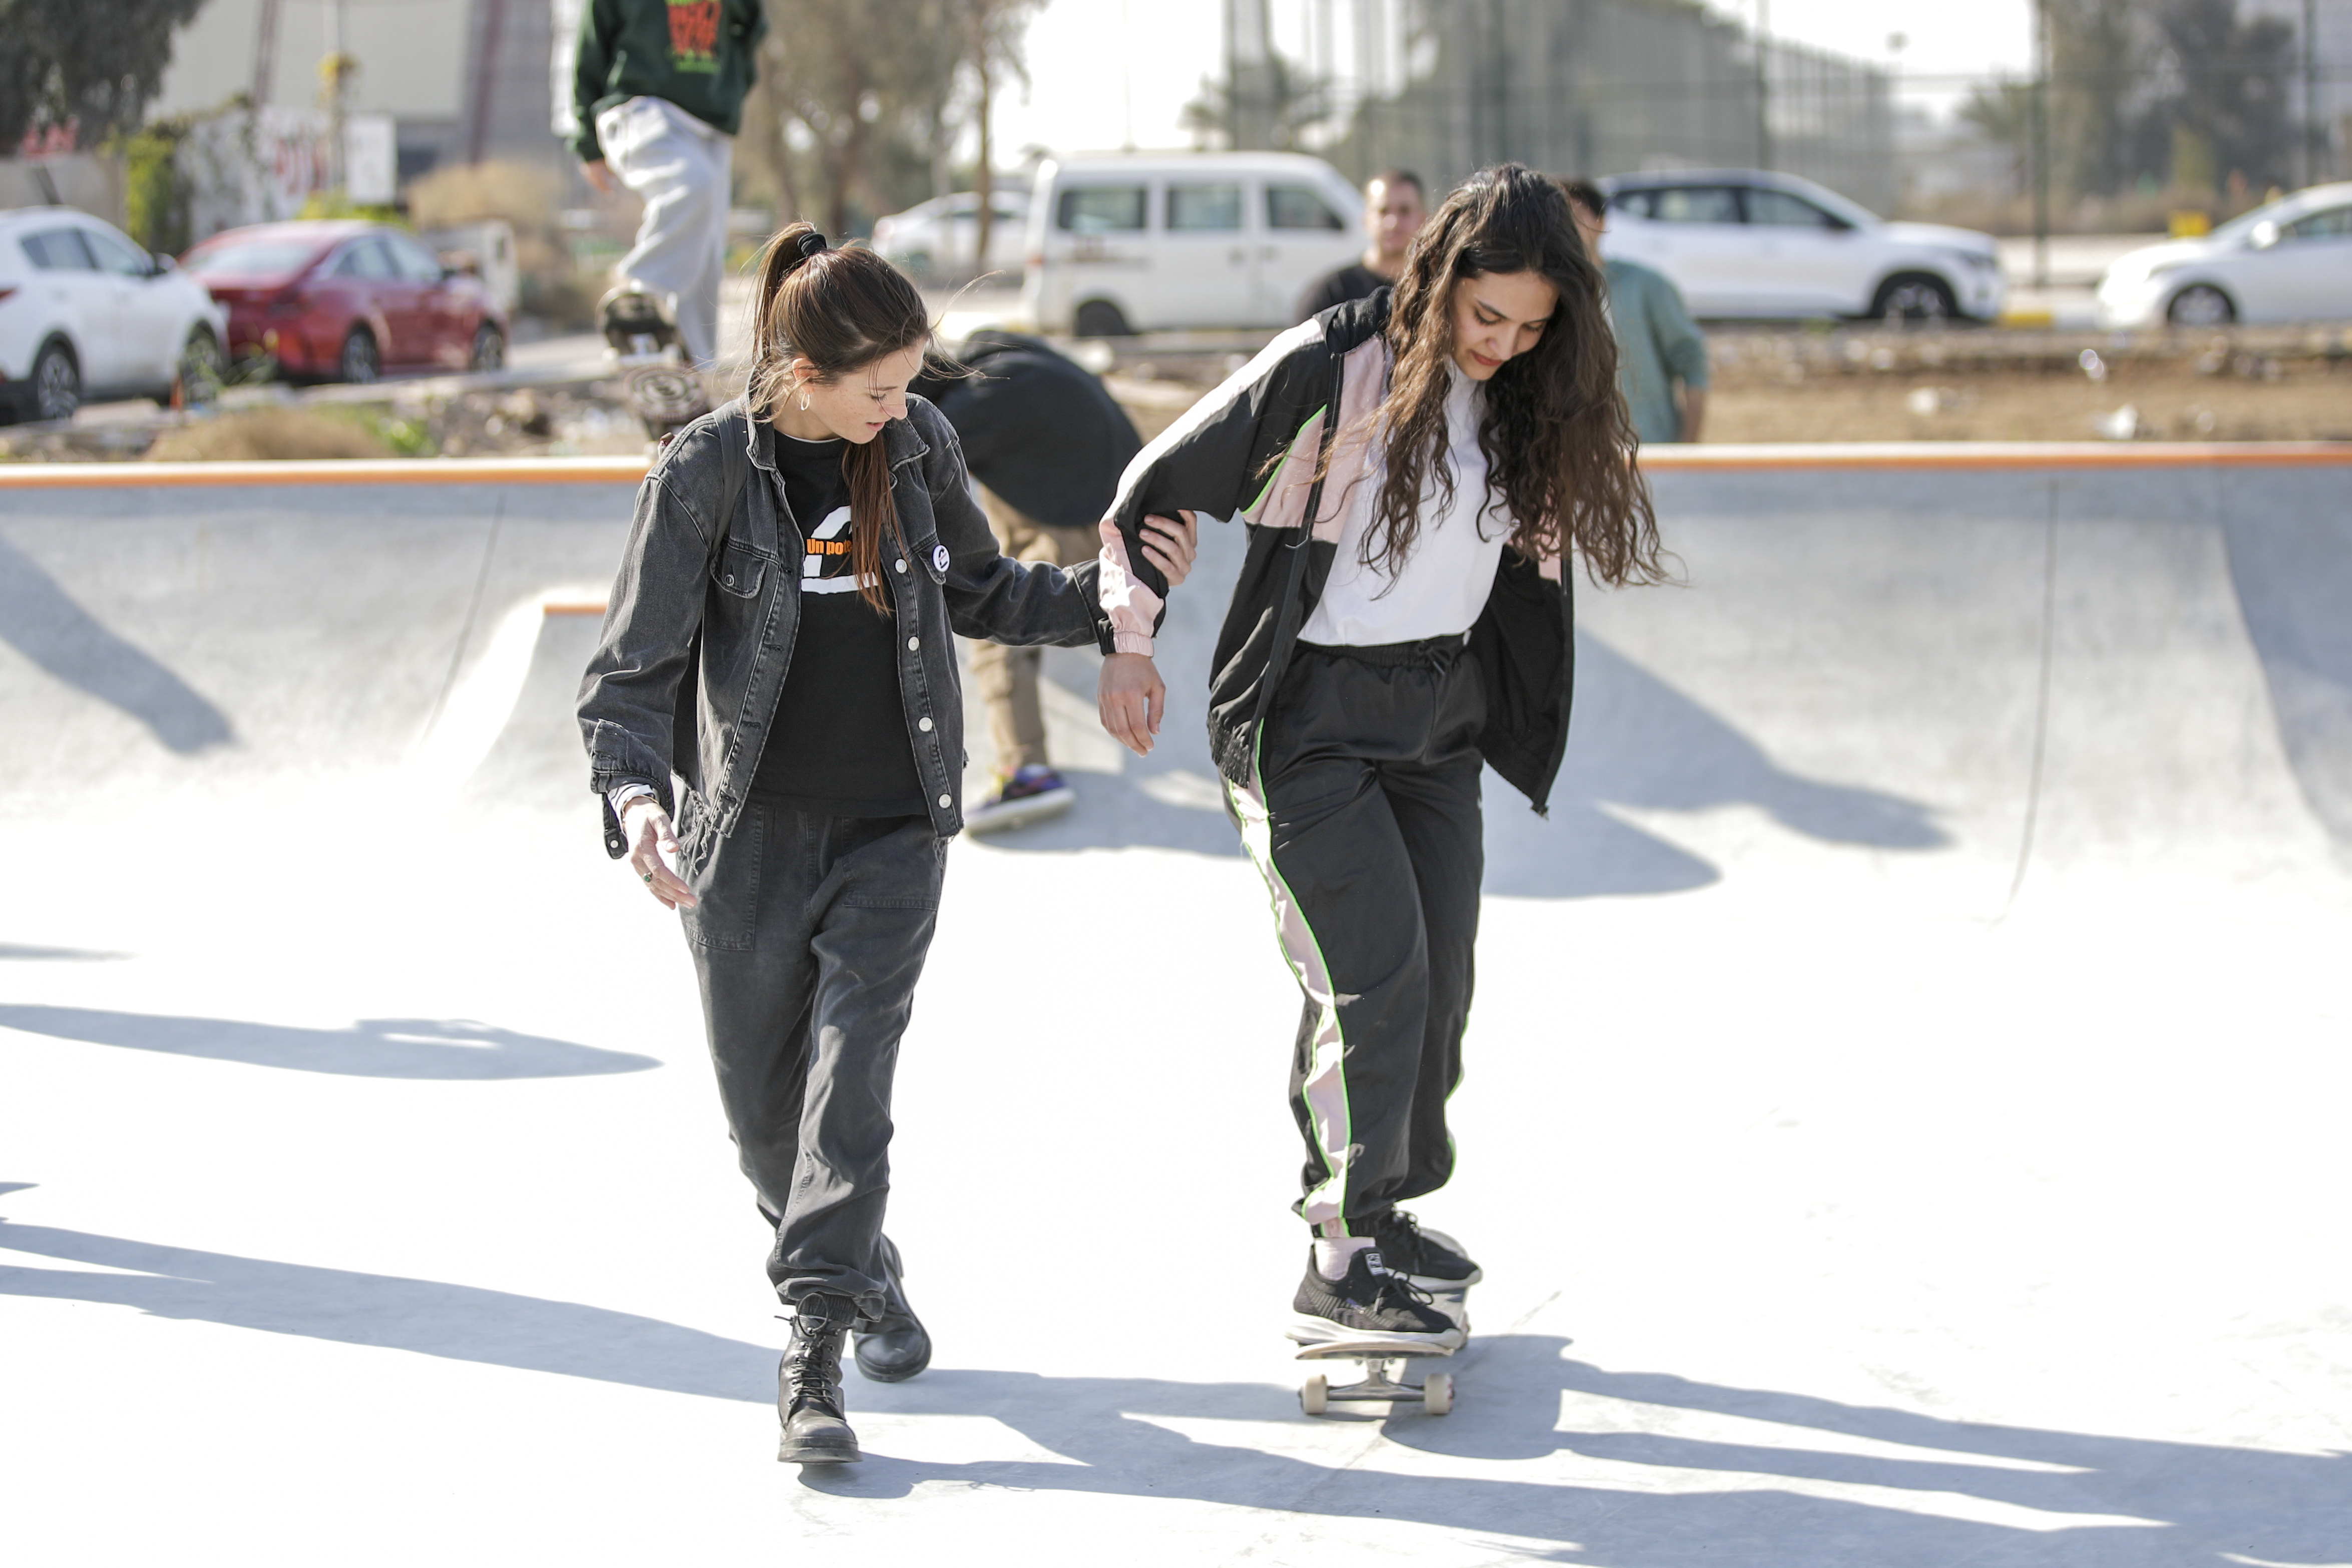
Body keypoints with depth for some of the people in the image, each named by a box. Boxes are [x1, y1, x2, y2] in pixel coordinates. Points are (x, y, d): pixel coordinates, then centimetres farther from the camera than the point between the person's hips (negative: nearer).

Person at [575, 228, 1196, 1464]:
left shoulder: (919, 446, 1)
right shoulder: (708, 471, -11)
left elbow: (981, 595, 17)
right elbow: (634, 665, -12)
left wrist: (1108, 598, 2)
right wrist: (633, 795, -29)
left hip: (893, 830, 1)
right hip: (750, 837, -1)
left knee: (849, 1081, -13)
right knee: (764, 1110, 10)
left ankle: (814, 1352, -13)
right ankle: (867, 1273, 37)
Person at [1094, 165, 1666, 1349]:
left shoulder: (1527, 397, 1)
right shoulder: (1331, 369, -18)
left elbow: (1536, 543, 21)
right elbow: (1157, 487, -10)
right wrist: (1128, 644, -6)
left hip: (1440, 714, 7)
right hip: (1310, 717, -7)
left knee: (1438, 978, 10)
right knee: (1376, 971, -14)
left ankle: (1381, 1206, 27)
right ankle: (1340, 1269, -10)